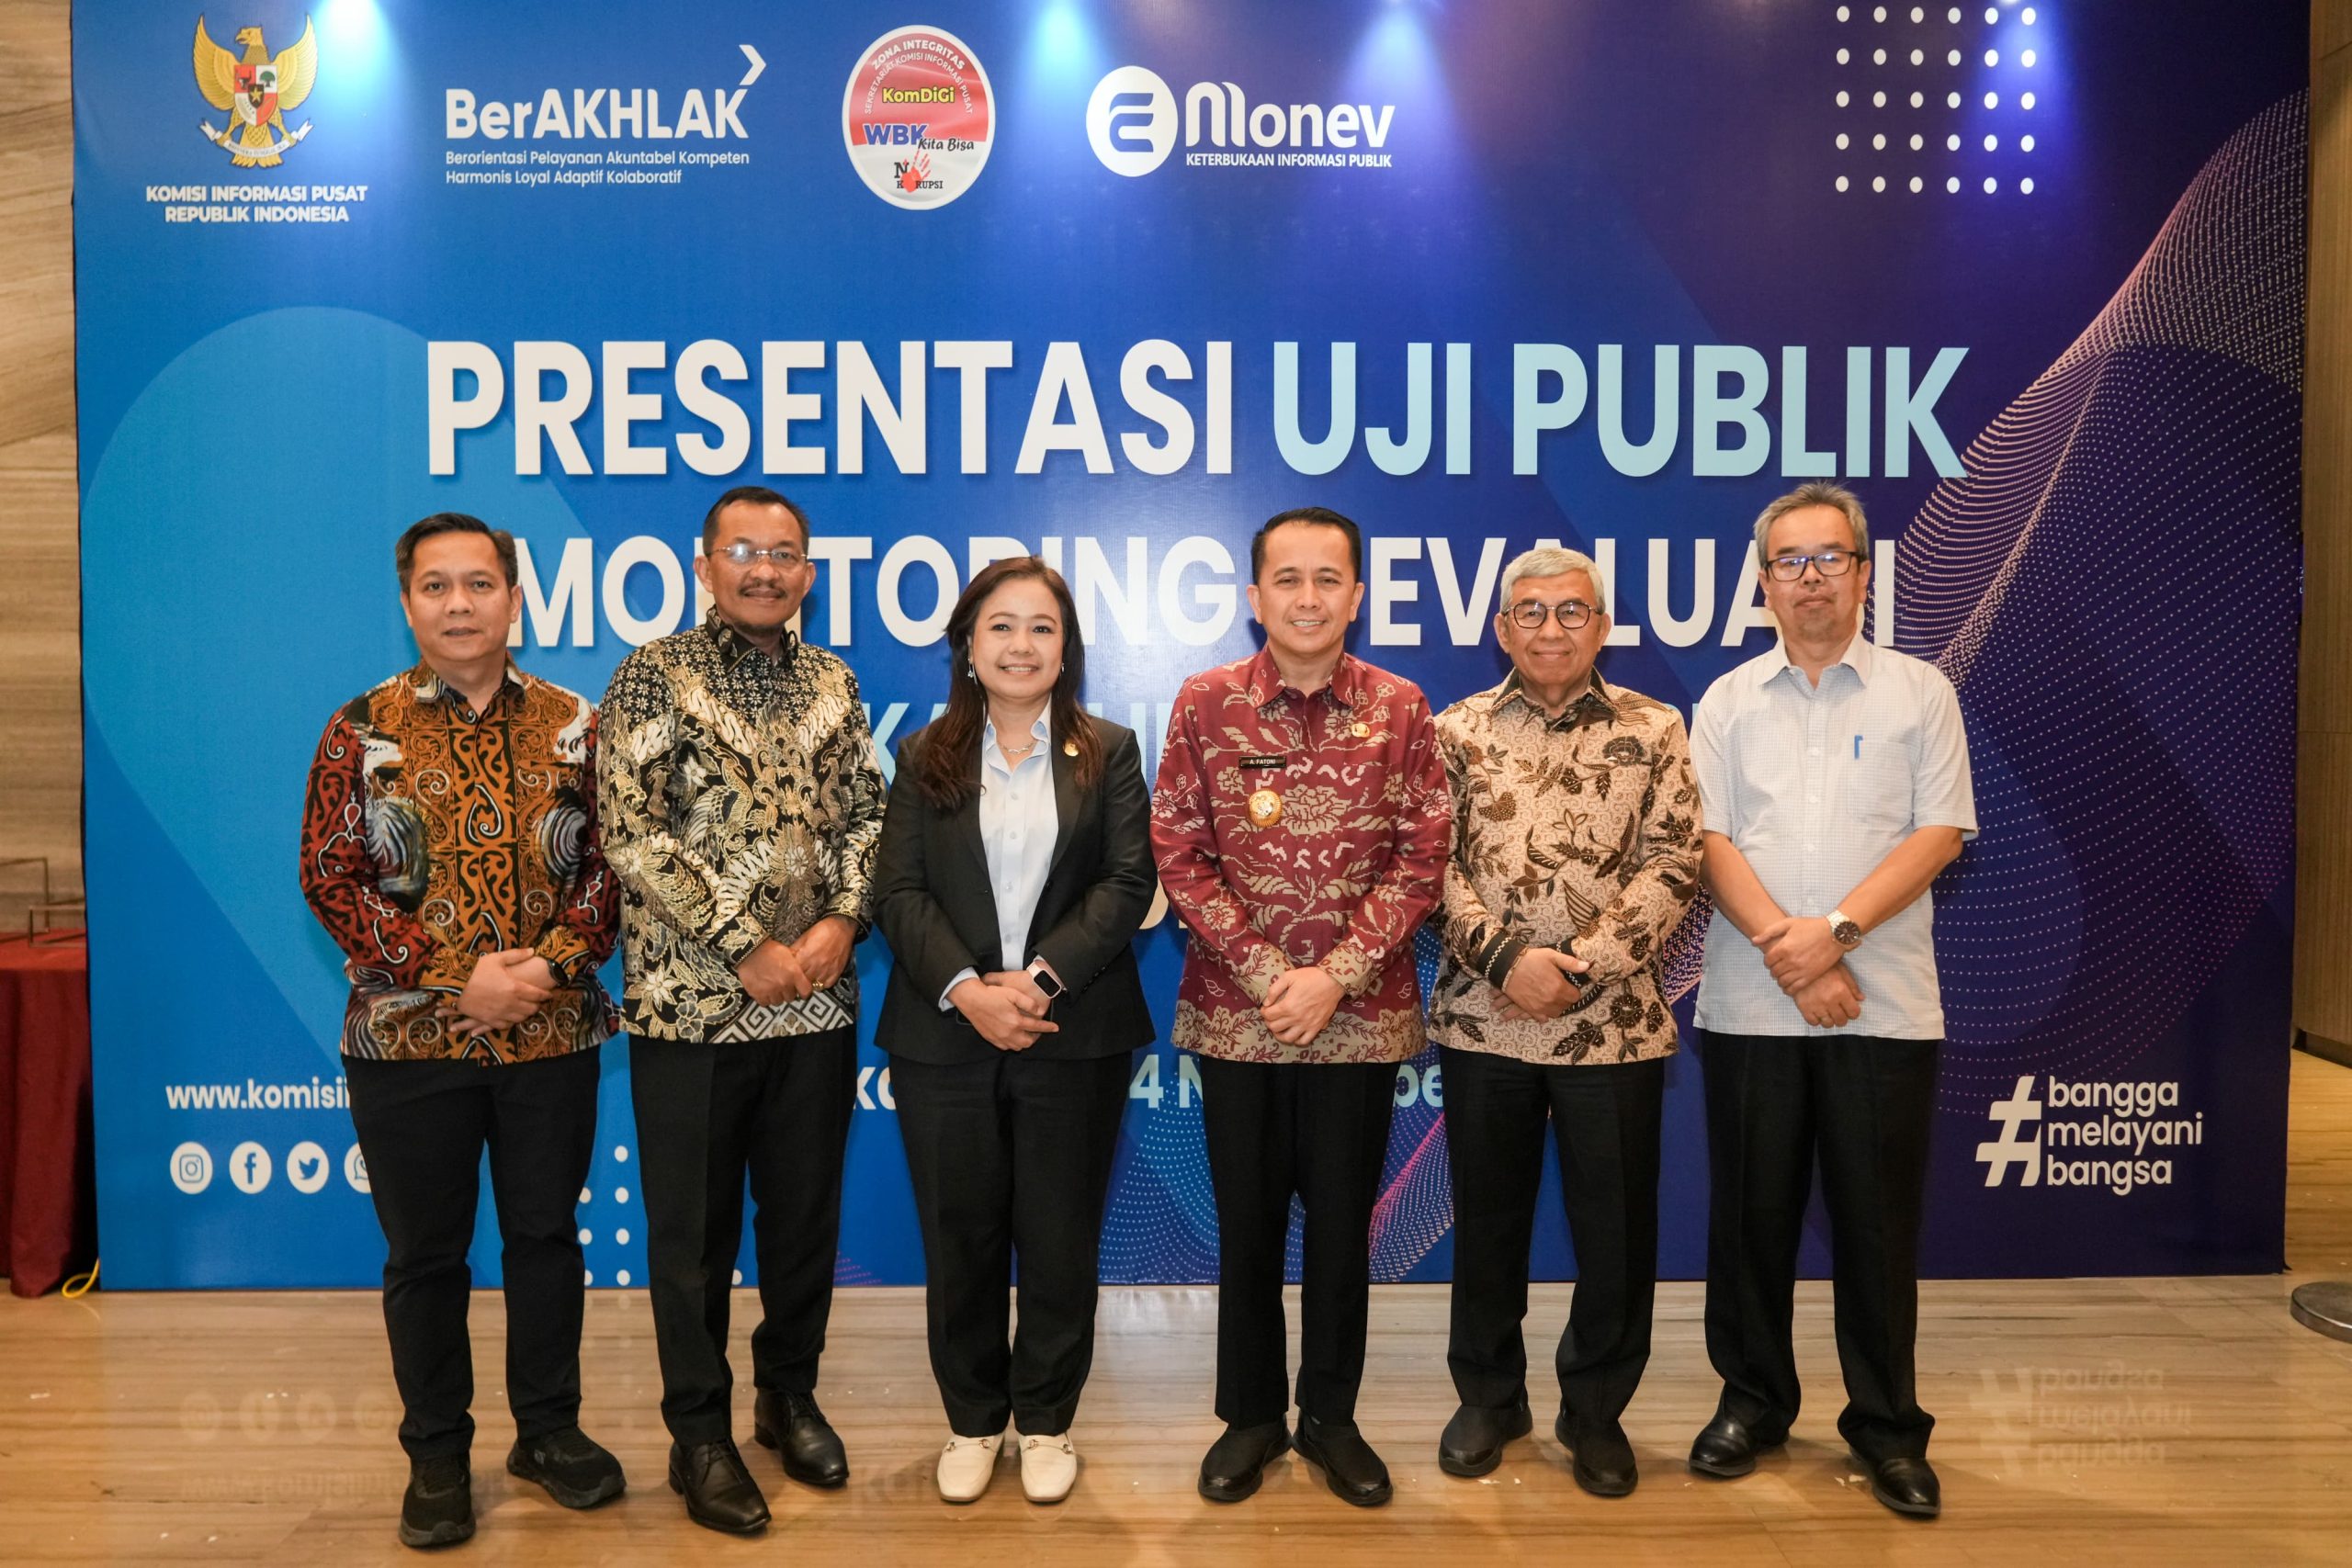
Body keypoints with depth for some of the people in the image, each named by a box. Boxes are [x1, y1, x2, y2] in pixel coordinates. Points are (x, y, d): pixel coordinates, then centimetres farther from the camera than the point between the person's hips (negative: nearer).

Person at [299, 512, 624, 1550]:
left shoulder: (572, 726, 2)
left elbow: (607, 862, 2)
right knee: (424, 1252, 11)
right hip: (408, 1038, -1)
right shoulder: (362, 731, -1)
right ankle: (437, 1455, 28)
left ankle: (548, 1429, 31)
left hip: (553, 1034, 1)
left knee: (546, 1233, 13)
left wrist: (552, 962, -15)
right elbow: (330, 877, -6)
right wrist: (455, 977, -14)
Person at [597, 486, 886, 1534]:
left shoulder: (833, 685, 8)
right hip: (690, 1005, -4)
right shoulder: (655, 676, -6)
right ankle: (699, 1434, 25)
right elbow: (632, 835, -13)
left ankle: (789, 1396, 35)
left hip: (817, 1006, 4)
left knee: (807, 1214, 15)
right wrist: (748, 946, -15)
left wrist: (840, 921, -9)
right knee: (694, 1230, 8)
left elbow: (864, 817, 9)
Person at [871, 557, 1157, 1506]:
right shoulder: (925, 758, 7)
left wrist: (1041, 976, -17)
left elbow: (1128, 883, -5)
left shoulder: (1109, 753, 5)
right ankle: (972, 1422, 29)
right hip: (943, 1037, 1)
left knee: (1060, 1239, 9)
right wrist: (964, 988, -17)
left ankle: (1046, 1422, 27)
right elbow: (898, 892, -2)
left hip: (1073, 1037, -1)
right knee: (959, 1239, 11)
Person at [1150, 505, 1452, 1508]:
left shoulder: (1399, 710, -1)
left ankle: (1332, 1416, 30)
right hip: (1235, 1011, 0)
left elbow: (1421, 857, -4)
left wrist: (1335, 975, -13)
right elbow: (1177, 853, -4)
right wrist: (1263, 971, -12)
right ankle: (1250, 1414, 30)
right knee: (1246, 1219, 12)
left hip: (1362, 1013, 0)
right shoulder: (1205, 703, -2)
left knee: (1342, 1220, 11)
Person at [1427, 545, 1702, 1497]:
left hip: (1615, 1023, 0)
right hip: (1481, 1018, 1)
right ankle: (1487, 1398, 32)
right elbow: (1435, 864, -1)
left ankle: (1596, 1411, 29)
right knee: (1488, 1220, 13)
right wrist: (1506, 957, -15)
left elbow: (1672, 865, -4)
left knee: (1618, 1229, 8)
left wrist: (1585, 962, -14)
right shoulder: (1457, 732, 5)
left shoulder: (1653, 731, 4)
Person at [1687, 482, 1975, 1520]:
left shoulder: (1920, 693, 6)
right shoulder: (1728, 701, 8)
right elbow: (1710, 841, 0)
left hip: (1884, 1006, -1)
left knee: (1879, 1219, 6)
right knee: (1750, 1212, 9)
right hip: (1749, 1006, 1)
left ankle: (1886, 1425, 21)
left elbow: (1939, 833, -3)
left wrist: (1835, 929, -15)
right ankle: (1751, 1401, 25)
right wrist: (1789, 952, -13)